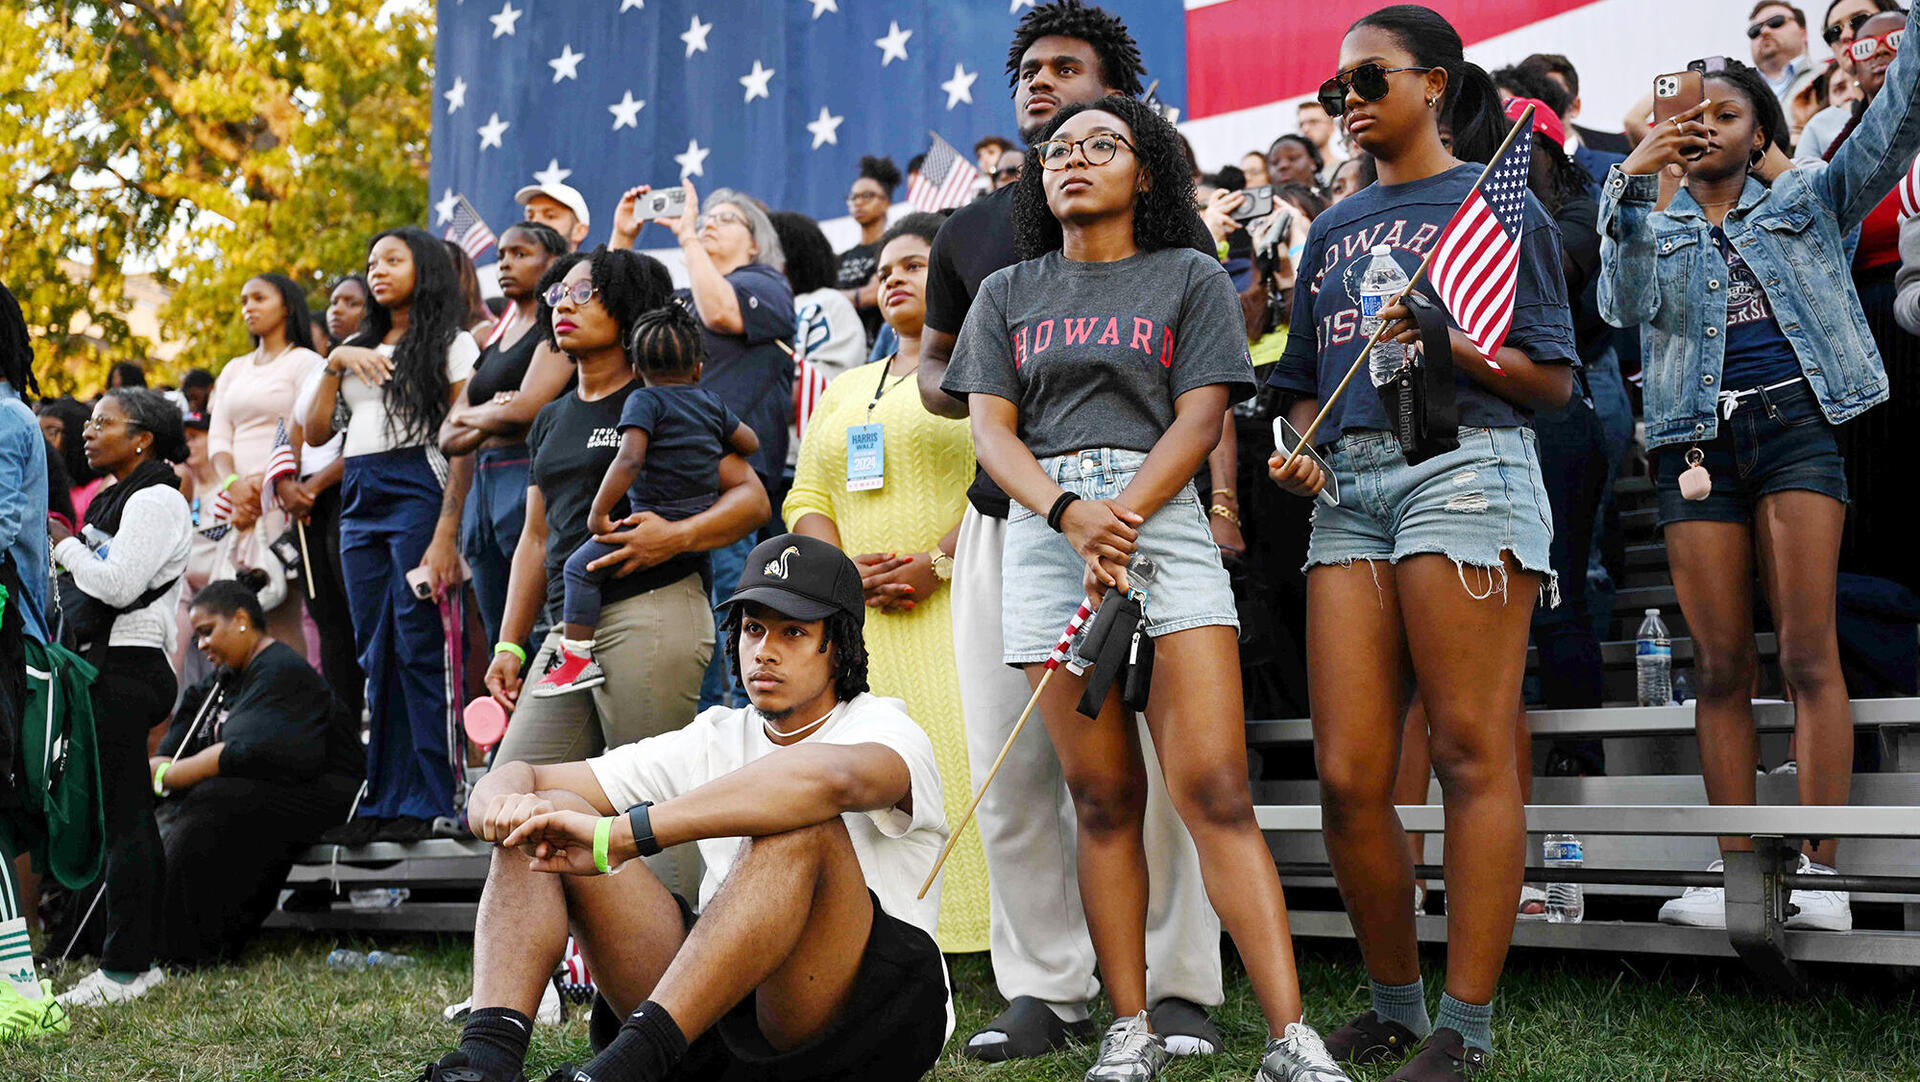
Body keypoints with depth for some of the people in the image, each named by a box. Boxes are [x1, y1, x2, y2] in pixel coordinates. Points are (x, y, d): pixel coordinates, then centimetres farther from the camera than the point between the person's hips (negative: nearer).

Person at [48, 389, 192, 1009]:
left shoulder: (155, 500, -11)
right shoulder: (115, 499, 19)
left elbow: (117, 584, -20)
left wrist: (65, 546, -7)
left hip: (127, 670, -10)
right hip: (107, 666, 10)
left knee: (123, 819, -8)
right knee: (128, 819, 12)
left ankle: (124, 969, -5)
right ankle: (141, 958, 17)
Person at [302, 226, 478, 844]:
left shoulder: (451, 344, 4)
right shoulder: (358, 346, 22)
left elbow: (462, 445, -5)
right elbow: (315, 432, 15)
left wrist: (446, 533, -14)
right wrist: (335, 364, 2)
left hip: (419, 492, -6)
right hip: (359, 501, 6)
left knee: (421, 648, -9)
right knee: (374, 654, 5)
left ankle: (432, 804, -6)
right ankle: (383, 801, 8)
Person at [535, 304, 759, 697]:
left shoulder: (644, 401, -5)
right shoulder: (711, 403, 13)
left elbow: (630, 459, -19)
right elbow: (750, 443, 26)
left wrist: (598, 512, -15)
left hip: (659, 521, -7)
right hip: (704, 525, 7)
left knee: (582, 566, -5)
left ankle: (579, 658, -11)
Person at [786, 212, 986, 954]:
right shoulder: (846, 391, 25)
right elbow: (807, 500, 18)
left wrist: (937, 564, -17)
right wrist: (847, 569, -2)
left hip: (956, 608, -6)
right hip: (862, 620, 6)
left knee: (967, 766, -15)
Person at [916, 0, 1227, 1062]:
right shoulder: (970, 232, 18)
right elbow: (933, 366, 25)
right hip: (1006, 515, 4)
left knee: (1152, 759, -7)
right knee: (1009, 768, 1)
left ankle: (1178, 991, 3)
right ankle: (1045, 991, 12)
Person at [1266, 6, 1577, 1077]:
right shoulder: (1336, 226, 23)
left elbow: (1555, 379, 1)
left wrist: (1446, 342, -14)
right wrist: (1297, 449, 6)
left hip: (1464, 462, -6)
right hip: (1351, 485, 6)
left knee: (1473, 755, -6)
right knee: (1348, 776, 0)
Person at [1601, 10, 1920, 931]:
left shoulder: (1806, 201, 17)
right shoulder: (1655, 227, 19)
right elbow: (1623, 305, -1)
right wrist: (1631, 184, -12)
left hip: (1795, 426, -2)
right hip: (1698, 439, 2)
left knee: (1808, 651, -10)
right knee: (1719, 665, 0)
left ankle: (1821, 872, -11)